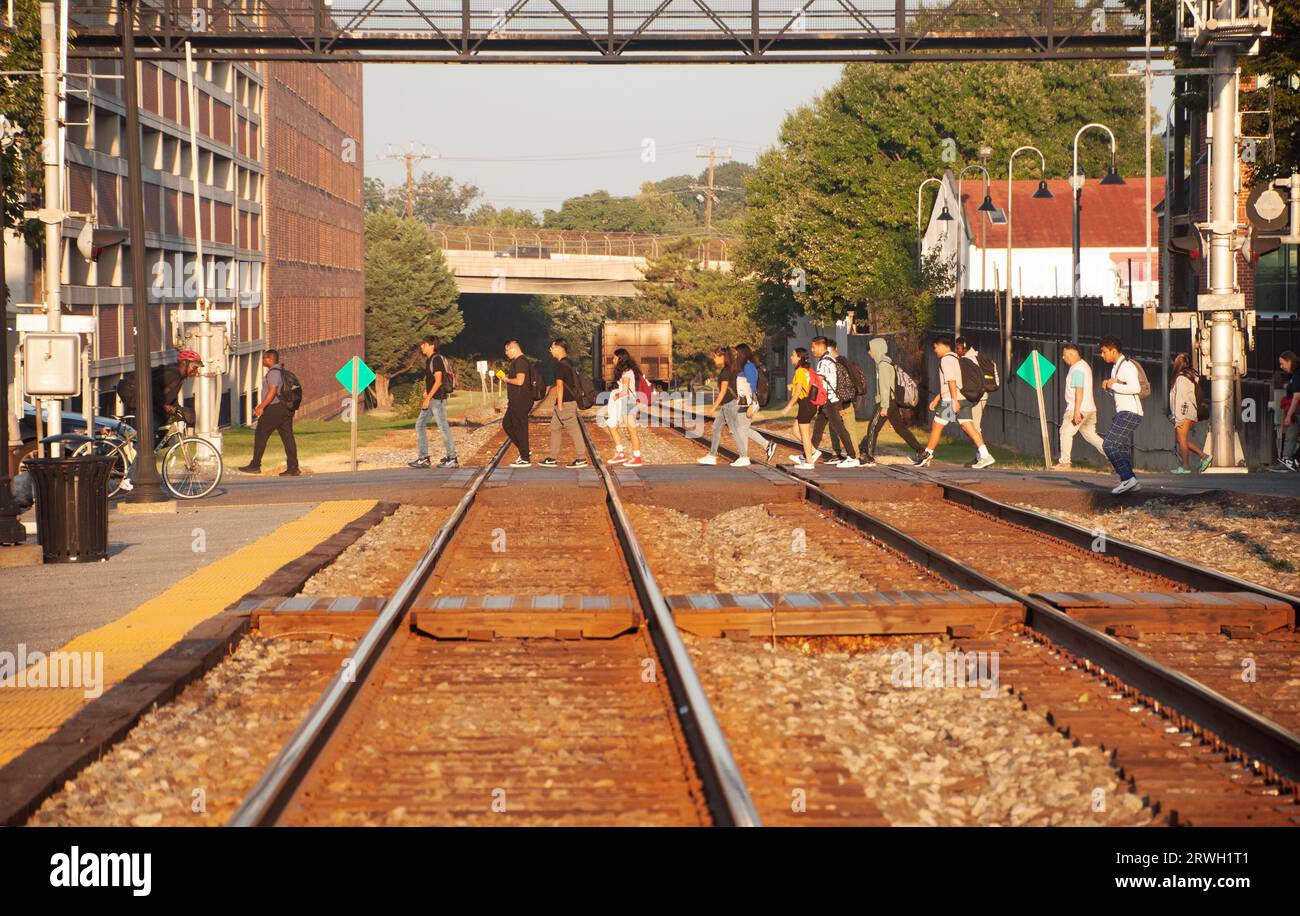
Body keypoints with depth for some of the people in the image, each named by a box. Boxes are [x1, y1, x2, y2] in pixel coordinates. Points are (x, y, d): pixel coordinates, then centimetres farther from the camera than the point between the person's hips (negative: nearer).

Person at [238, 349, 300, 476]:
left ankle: (255, 465, 4)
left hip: (274, 408, -9)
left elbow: (272, 391, -23)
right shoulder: (282, 371, 18)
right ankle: (293, 468, -1)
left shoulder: (273, 372, -14)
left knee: (260, 435, 1)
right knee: (287, 437, 4)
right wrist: (261, 405, 29)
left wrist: (261, 407, -22)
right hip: (286, 408, 9)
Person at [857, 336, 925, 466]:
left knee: (873, 428, -4)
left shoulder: (883, 364, -14)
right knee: (900, 428, 11)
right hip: (894, 401, 10)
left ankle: (869, 458, -4)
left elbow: (884, 386, -19)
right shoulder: (888, 362, 16)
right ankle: (920, 451, 8)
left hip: (887, 402, -10)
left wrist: (884, 406, -20)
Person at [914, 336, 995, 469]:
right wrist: (936, 398, 31)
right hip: (964, 399, 9)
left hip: (951, 400, -9)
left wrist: (954, 401, -25)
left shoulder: (946, 359, -9)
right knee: (968, 428, -2)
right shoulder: (956, 358, 22)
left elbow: (951, 381, -19)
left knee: (936, 426, 5)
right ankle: (985, 456, -15)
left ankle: (927, 455, 16)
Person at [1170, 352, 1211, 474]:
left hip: (1184, 414, -9)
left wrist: (1178, 418, -18)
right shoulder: (1191, 377, 15)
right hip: (1191, 414, 9)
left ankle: (1184, 467, -1)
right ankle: (1204, 456, 9)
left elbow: (1180, 398, -17)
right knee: (1183, 440, 15)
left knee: (1182, 438, -3)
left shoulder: (1181, 378, -13)